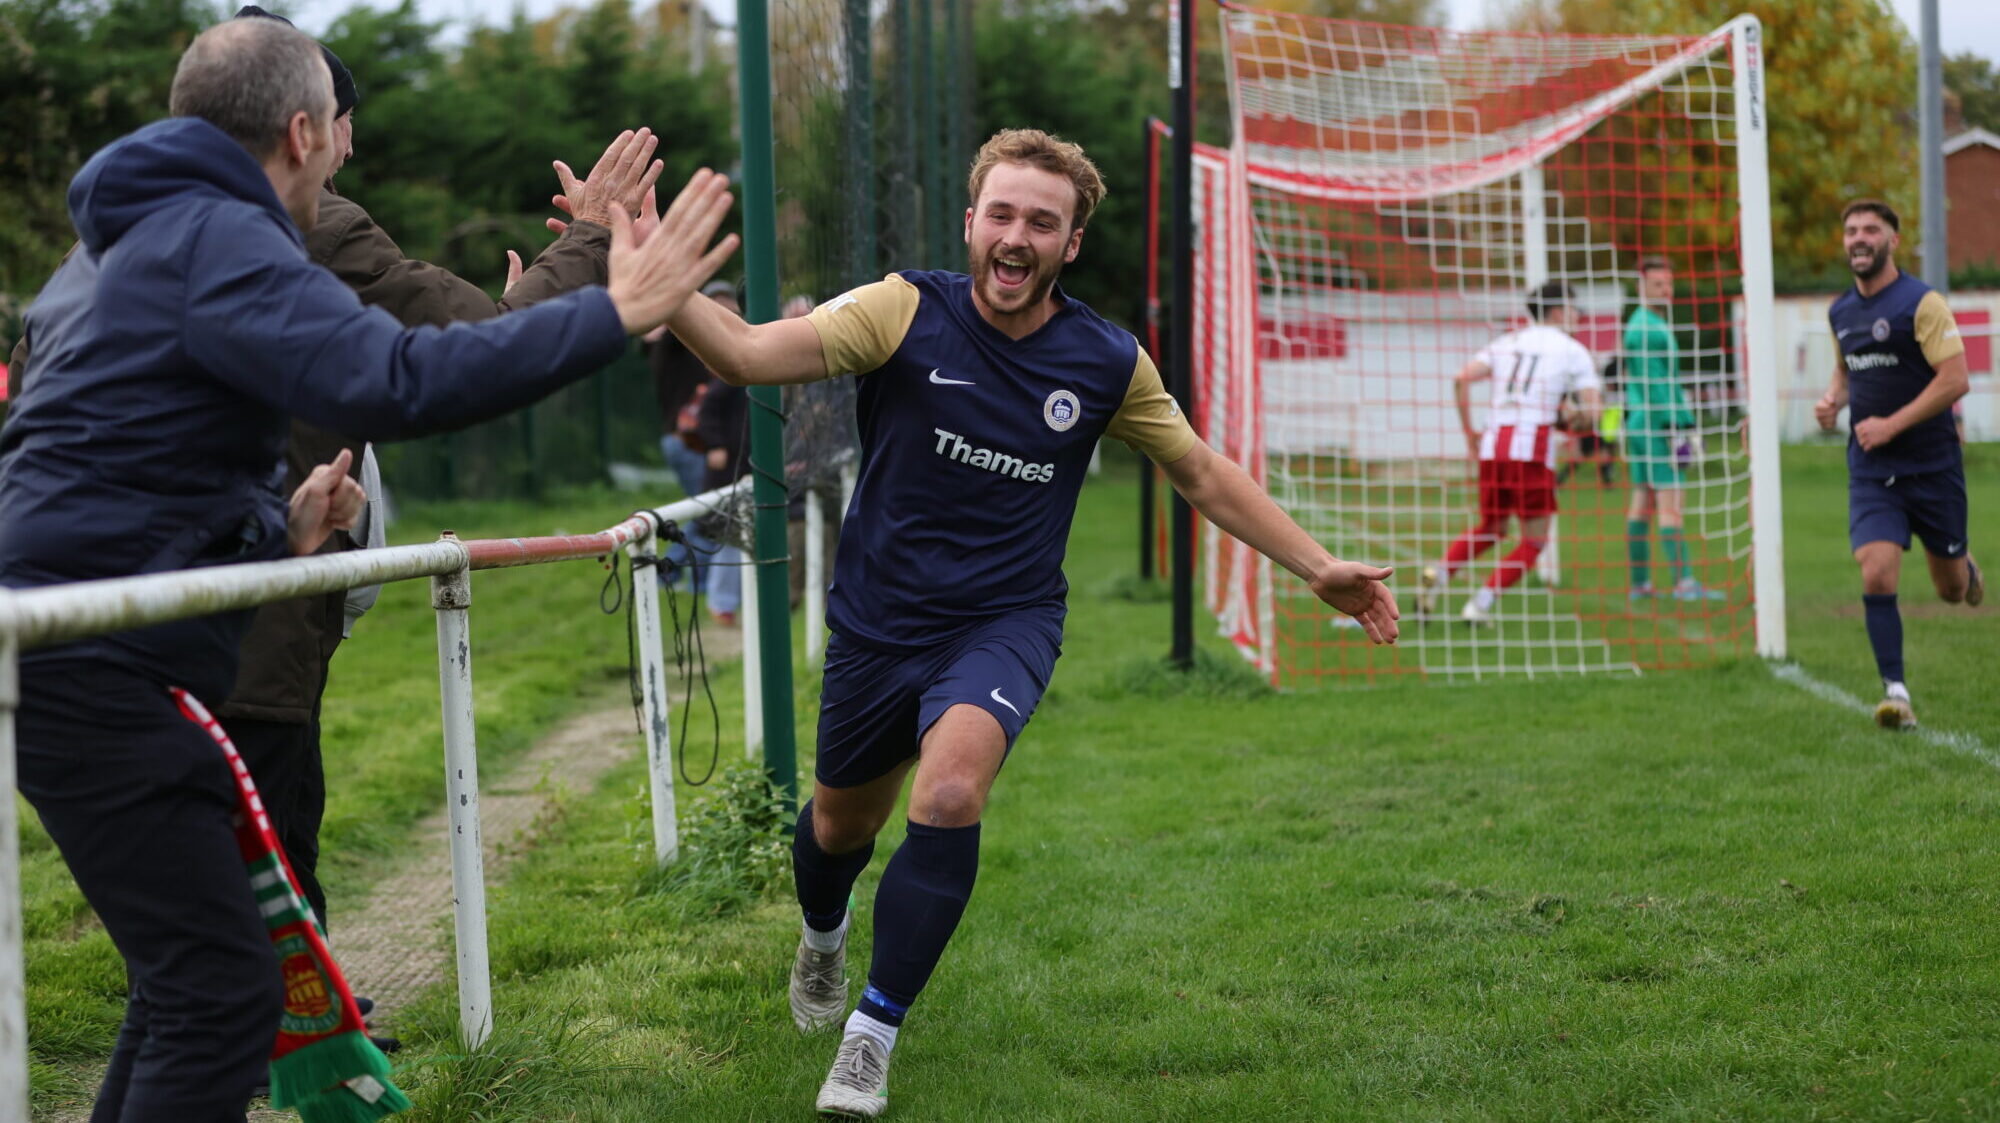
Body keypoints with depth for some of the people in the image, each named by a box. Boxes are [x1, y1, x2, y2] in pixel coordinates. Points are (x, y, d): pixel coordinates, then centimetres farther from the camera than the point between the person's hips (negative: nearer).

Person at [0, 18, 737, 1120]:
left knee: (189, 972, 18)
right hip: (93, 667, -11)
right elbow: (394, 382, -27)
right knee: (219, 987, -12)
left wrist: (274, 532, 26)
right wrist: (614, 313, -24)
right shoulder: (216, 240, -12)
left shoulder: (119, 242, 22)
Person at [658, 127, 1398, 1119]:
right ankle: (822, 936, 58)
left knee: (950, 793, -28)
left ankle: (872, 1035, -13)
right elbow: (749, 352, -27)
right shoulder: (907, 313, -14)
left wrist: (1319, 569, 5)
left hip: (1005, 624, -1)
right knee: (840, 825, 18)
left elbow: (1203, 474, 8)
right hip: (879, 623, 1)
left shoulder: (1107, 363, -7)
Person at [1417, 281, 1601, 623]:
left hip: (1493, 444, 5)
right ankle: (1481, 603, -8)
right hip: (1533, 447, -5)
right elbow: (1592, 411, -1)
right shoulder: (1572, 350, 7)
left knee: (1491, 529, 22)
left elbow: (1462, 379, 4)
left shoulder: (1507, 342, 17)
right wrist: (1568, 419, 19)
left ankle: (1441, 571, -2)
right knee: (1534, 541, 5)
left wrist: (1468, 431, 9)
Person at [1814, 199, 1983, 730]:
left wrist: (1891, 424, -20)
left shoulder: (1922, 303, -12)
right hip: (1870, 470, 3)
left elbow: (1955, 379, -16)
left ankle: (1965, 569, 48)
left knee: (1951, 588, 10)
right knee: (1877, 577, -16)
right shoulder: (1841, 312, 7)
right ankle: (1895, 692, -10)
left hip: (1932, 465, -3)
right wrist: (1834, 399, 4)